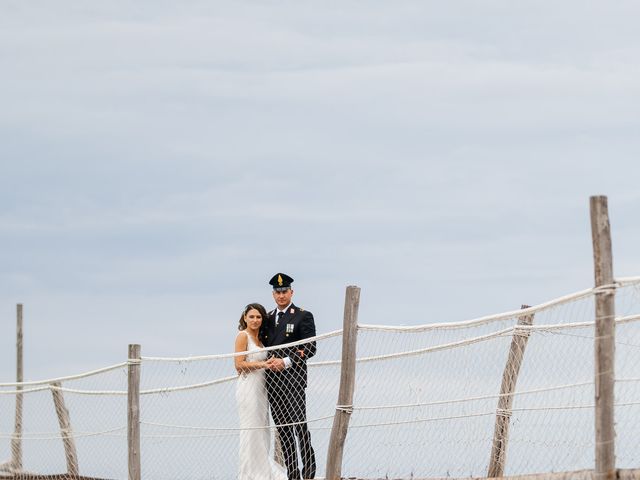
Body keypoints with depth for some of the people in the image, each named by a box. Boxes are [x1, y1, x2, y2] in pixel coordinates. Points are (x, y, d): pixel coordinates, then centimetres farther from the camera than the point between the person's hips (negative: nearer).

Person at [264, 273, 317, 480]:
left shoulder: (303, 316, 0)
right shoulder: (268, 318, 17)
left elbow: (310, 348, -6)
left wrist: (286, 362, -15)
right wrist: (269, 360, -2)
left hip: (293, 376, -6)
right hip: (272, 378, 6)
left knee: (299, 424, -11)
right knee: (283, 429, 4)